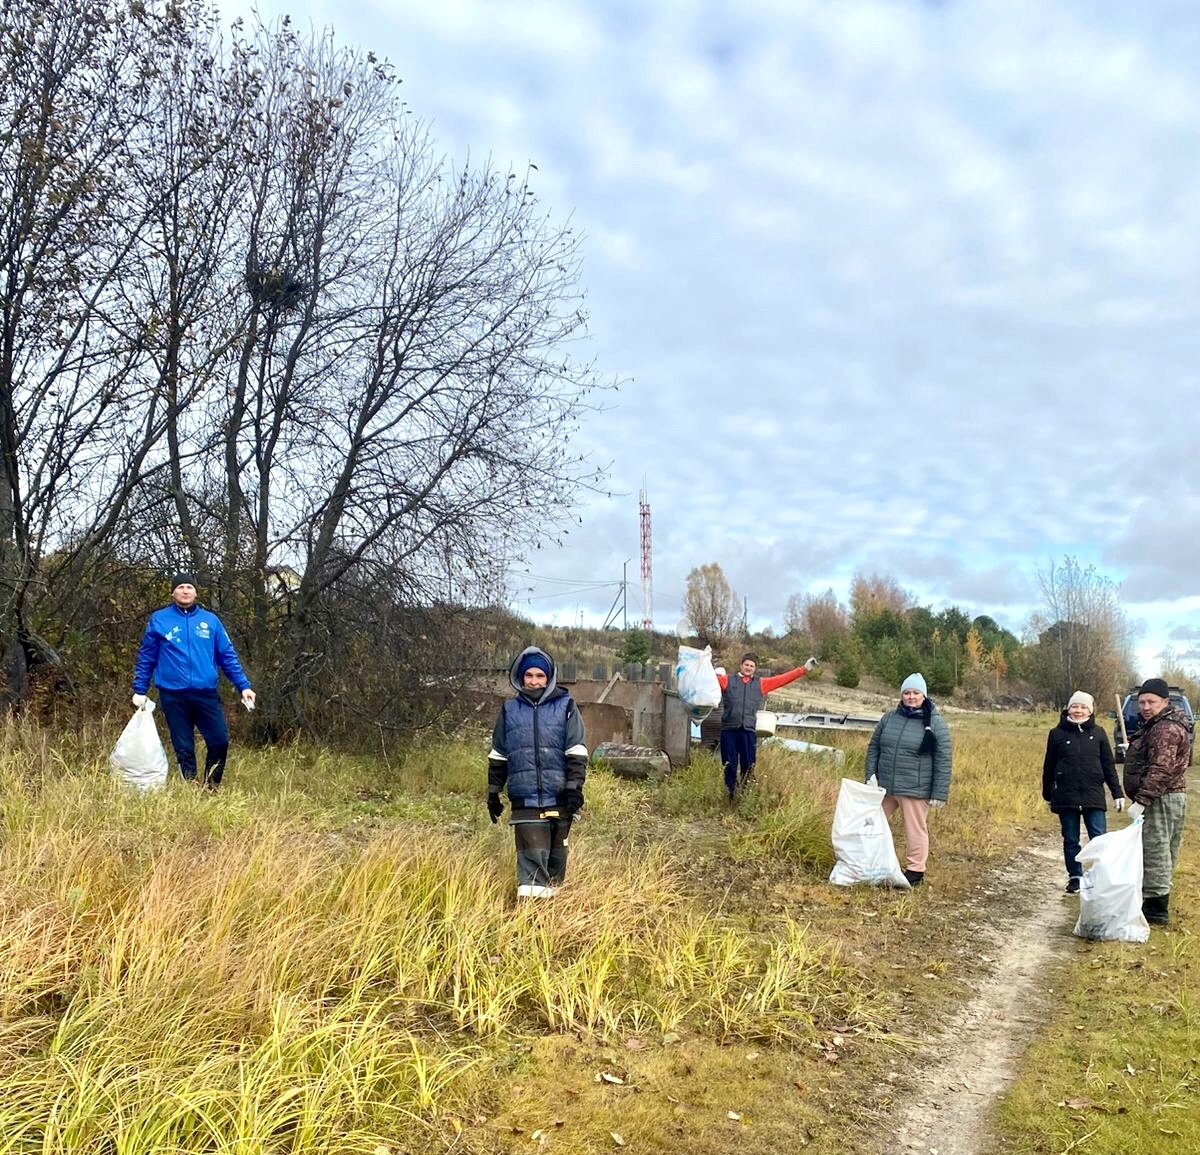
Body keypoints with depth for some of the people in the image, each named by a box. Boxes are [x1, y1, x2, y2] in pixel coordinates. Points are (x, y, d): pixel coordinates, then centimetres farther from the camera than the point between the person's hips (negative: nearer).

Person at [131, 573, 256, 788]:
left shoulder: (210, 620, 7)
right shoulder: (159, 620, 3)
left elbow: (228, 656, 7)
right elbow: (146, 657, 7)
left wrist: (243, 686, 0)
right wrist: (139, 690, 4)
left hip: (206, 693, 1)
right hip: (173, 695, -1)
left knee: (220, 741, -2)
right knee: (183, 748, 5)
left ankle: (211, 787, 18)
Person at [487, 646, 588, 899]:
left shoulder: (565, 706, 2)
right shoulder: (510, 709, 8)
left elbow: (576, 753, 0)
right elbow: (497, 756, 15)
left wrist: (574, 788, -9)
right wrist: (493, 793, 14)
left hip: (558, 798, 0)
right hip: (525, 800, 0)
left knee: (556, 855, 11)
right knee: (532, 856, -8)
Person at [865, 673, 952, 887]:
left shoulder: (935, 723, -6)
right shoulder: (889, 718, 6)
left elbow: (944, 760, -7)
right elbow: (873, 747, 13)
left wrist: (939, 794, -10)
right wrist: (871, 774, 1)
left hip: (915, 790, -5)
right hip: (883, 787, 5)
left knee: (916, 831, 6)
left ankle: (915, 872, 20)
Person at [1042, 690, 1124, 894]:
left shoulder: (1098, 733, 4)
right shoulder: (1058, 733, 2)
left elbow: (1109, 766, 7)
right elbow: (1049, 766, 8)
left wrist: (1117, 793, 3)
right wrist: (1047, 795, 11)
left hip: (1093, 795, 0)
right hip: (1066, 797, 0)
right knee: (1070, 840, 8)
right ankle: (1075, 878, 20)